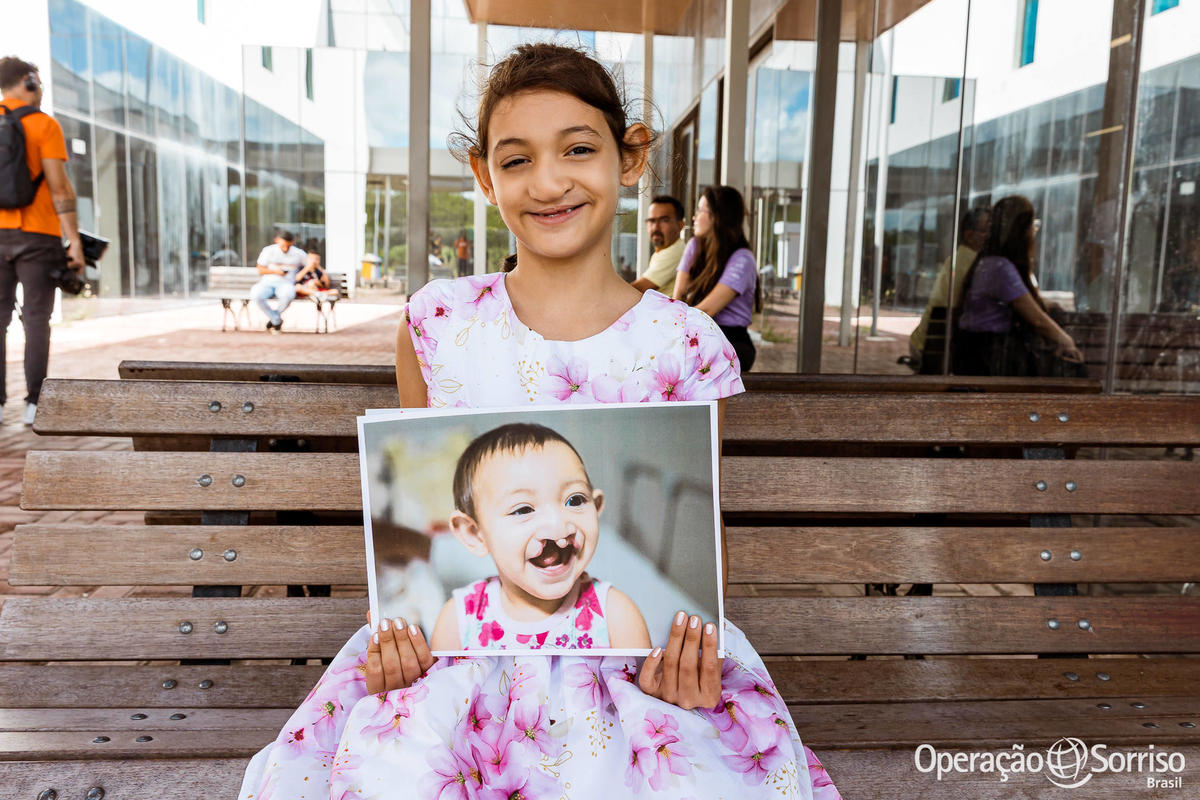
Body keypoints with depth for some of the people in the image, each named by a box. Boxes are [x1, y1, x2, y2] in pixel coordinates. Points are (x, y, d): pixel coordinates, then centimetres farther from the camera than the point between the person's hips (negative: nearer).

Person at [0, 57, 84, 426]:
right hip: (37, 234, -4)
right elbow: (59, 188, -10)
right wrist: (74, 240, -9)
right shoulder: (43, 124, -3)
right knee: (36, 319, -1)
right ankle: (34, 403, -2)